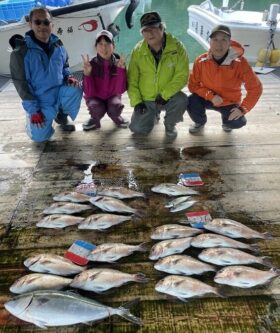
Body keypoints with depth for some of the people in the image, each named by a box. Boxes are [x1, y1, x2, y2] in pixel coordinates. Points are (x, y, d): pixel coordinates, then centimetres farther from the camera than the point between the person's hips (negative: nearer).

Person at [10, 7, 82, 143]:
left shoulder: (58, 45, -1)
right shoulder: (21, 51, -16)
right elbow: (21, 83, -13)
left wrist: (68, 77, -9)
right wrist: (33, 110, -17)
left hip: (59, 92, 3)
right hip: (40, 100, -3)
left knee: (75, 90, -28)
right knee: (39, 136, -10)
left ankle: (62, 116, 4)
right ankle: (32, 117, 28)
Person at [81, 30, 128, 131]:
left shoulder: (118, 62, -14)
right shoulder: (92, 65, -17)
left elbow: (121, 90, -20)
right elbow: (89, 93, -20)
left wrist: (121, 69, -30)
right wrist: (87, 73, -34)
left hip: (112, 96, 1)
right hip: (95, 97, -1)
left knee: (115, 107, -30)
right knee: (97, 109, -32)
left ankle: (116, 117, 7)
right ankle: (95, 119, 5)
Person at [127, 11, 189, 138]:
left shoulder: (177, 47, -15)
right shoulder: (138, 50, -8)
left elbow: (182, 75, -18)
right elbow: (132, 79, -2)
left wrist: (164, 94, -26)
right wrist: (136, 101, -12)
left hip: (168, 96, -1)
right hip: (146, 100, 2)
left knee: (181, 100, -33)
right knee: (137, 129, -11)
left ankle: (170, 125, 1)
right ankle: (153, 114, 26)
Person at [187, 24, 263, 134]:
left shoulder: (240, 62, -21)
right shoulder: (201, 61, -17)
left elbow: (255, 88, -15)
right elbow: (193, 85, -10)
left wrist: (243, 109, -23)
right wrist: (211, 96, -25)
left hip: (229, 103, -1)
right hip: (208, 99, 1)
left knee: (237, 122, -27)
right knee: (191, 102, -29)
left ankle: (227, 120, 14)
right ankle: (200, 122, 7)